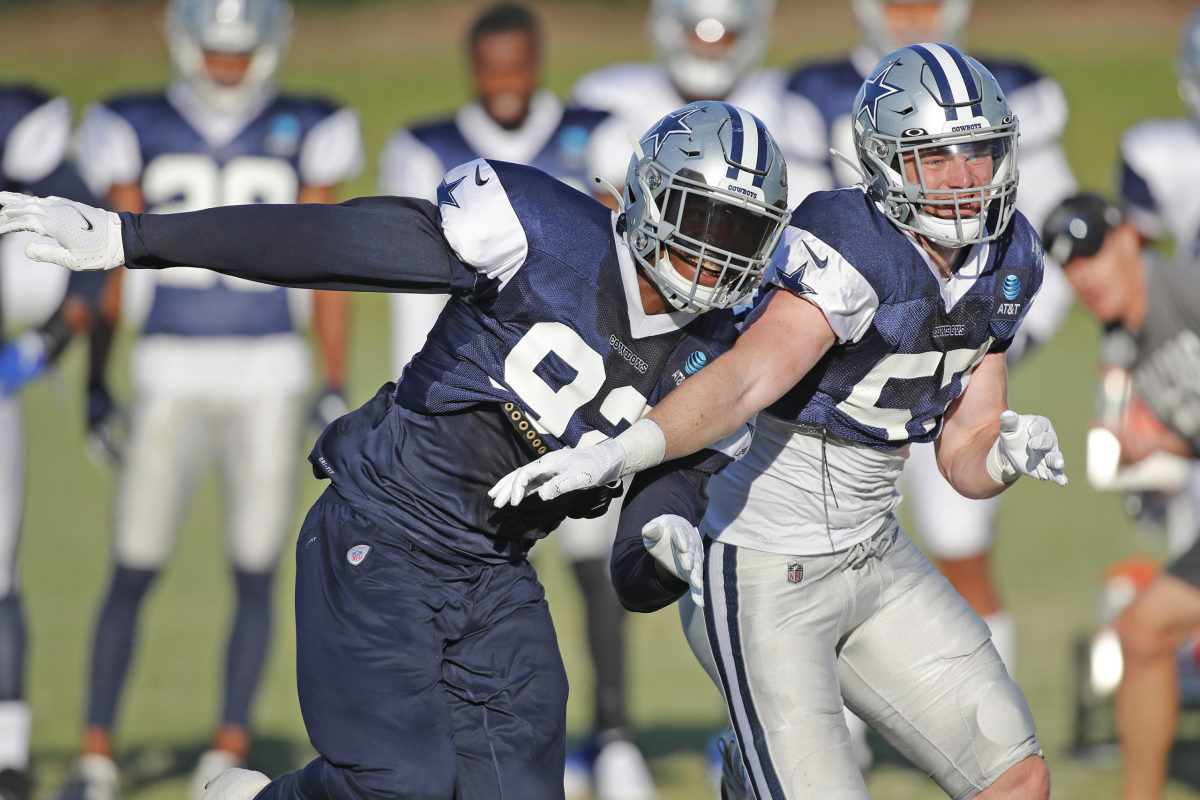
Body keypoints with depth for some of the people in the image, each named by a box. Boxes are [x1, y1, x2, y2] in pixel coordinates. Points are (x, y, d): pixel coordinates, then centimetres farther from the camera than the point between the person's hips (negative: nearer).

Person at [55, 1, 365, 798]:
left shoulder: (302, 136, 4)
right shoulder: (140, 131, 4)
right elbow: (122, 263, 7)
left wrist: (337, 392, 1)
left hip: (270, 377, 0)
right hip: (172, 374, 0)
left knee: (255, 573, 1)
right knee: (133, 572, -2)